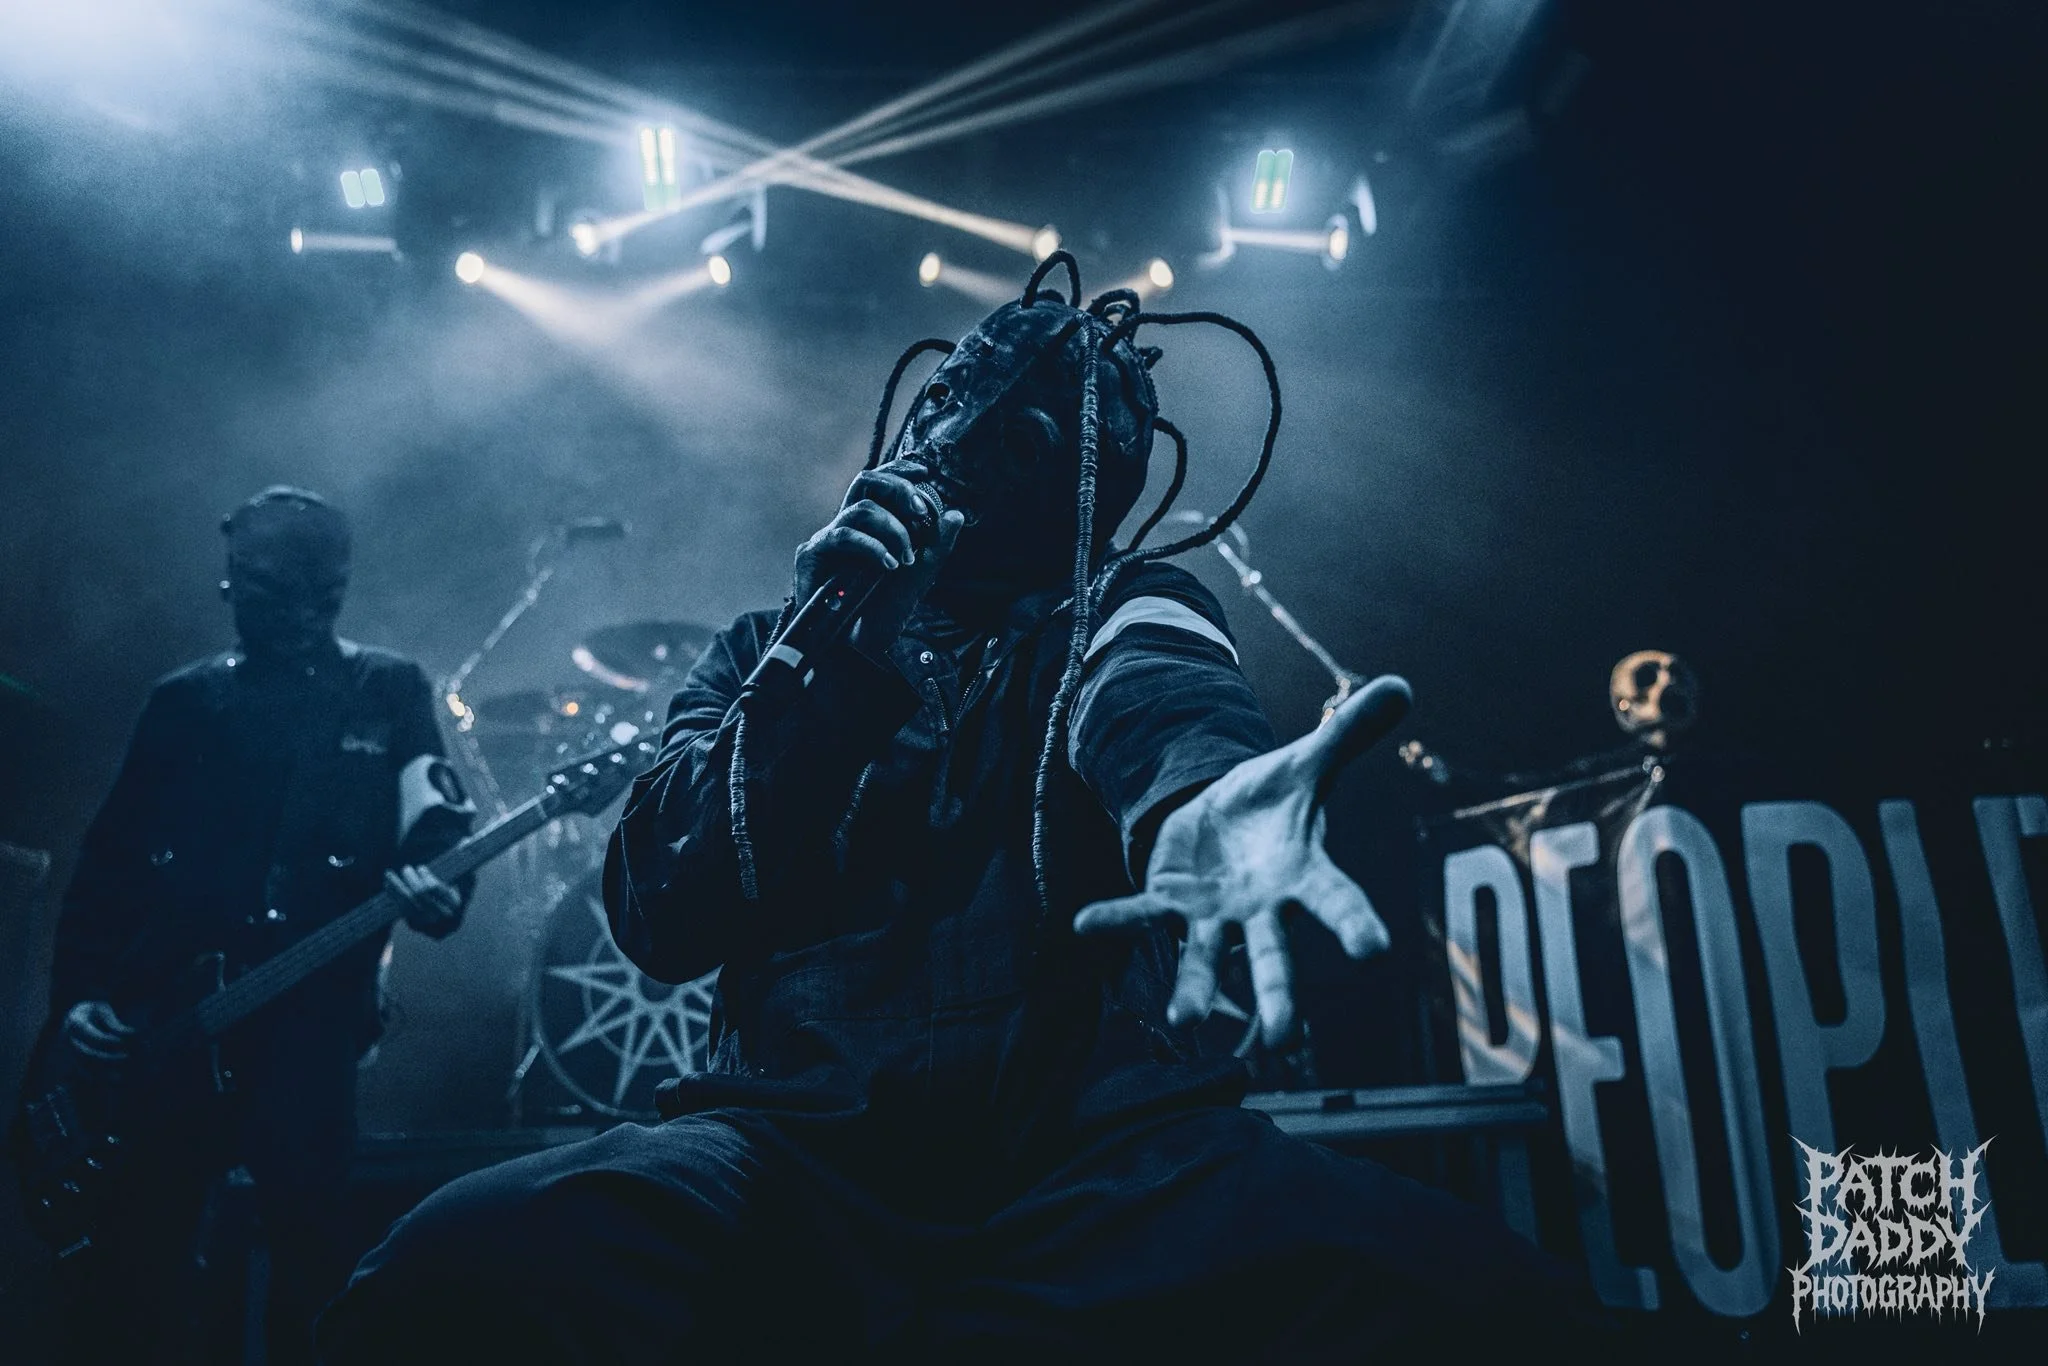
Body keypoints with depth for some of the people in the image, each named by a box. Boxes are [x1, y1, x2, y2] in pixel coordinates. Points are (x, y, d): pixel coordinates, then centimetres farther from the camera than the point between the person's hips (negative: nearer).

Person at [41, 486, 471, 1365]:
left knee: (306, 1253, -2)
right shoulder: (185, 699, 14)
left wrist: (437, 889, -26)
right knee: (125, 1256, 3)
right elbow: (108, 858, 13)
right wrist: (76, 990, 2)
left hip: (307, 1020, -3)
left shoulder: (389, 691, 6)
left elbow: (436, 823, -4)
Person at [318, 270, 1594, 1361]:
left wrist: (1198, 799, -37)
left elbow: (1156, 693, -11)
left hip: (1092, 1137, 0)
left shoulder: (1128, 613, 16)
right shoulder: (770, 648, 20)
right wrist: (830, 663, -7)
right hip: (802, 1142, 1)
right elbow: (660, 923, 5)